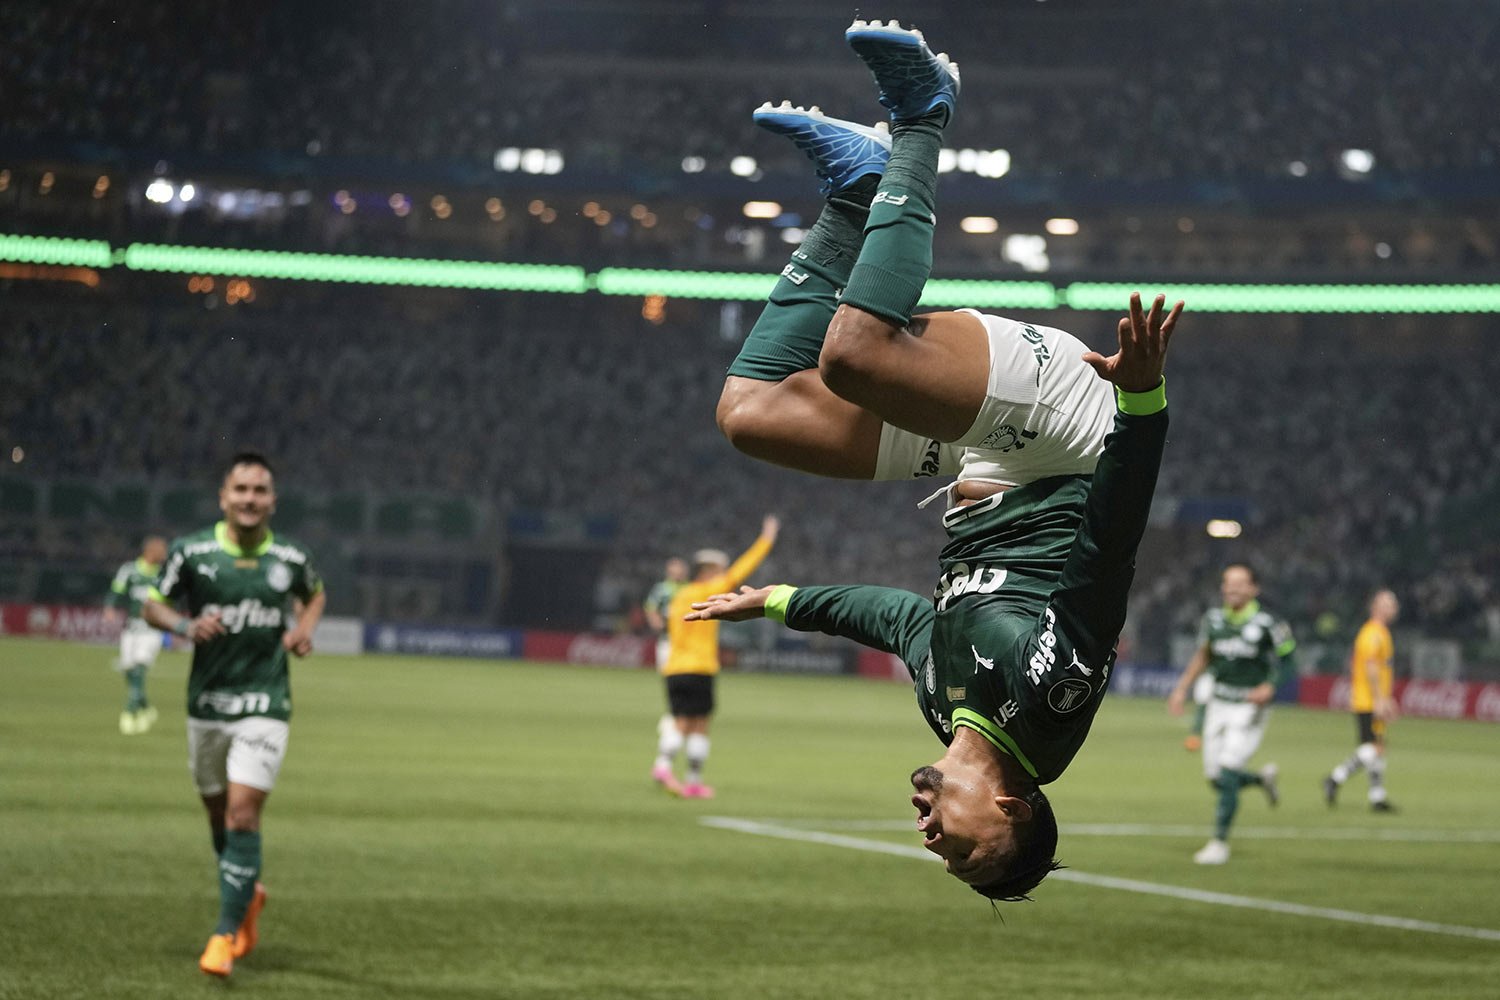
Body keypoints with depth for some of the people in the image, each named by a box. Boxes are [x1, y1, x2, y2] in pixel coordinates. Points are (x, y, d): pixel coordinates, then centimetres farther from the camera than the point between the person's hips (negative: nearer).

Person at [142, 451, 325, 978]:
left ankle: (226, 934, -7)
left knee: (243, 811, -14)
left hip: (265, 703, -2)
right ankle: (247, 894, 41)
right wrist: (186, 625, -14)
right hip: (206, 702, 2)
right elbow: (154, 603, 6)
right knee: (218, 811, 13)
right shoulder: (191, 552, -5)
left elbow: (315, 594, 19)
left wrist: (305, 628, -1)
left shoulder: (291, 559, -2)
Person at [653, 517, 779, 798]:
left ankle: (663, 764, -19)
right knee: (699, 724, 1)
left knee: (681, 723, 3)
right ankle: (694, 781, 2)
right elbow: (740, 571, -2)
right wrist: (766, 540, 4)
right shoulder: (707, 592, -4)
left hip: (673, 669, 7)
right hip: (699, 669, -7)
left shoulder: (679, 597, 17)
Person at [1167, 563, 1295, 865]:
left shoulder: (1267, 623, -12)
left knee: (1228, 775, -13)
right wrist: (1182, 688, 11)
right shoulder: (1214, 619, 3)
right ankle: (1263, 778, 37)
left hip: (1250, 707, -5)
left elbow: (1286, 661, -4)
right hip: (1219, 704, 6)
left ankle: (1220, 842, -1)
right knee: (1215, 779, 6)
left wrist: (1269, 688, -20)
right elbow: (1203, 656, 18)